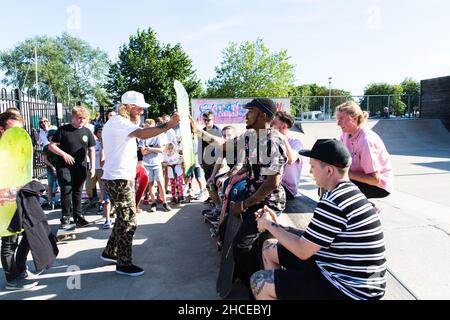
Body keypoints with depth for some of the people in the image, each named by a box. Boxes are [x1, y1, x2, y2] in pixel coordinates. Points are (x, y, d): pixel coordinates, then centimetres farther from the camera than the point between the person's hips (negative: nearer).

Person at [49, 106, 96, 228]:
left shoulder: (87, 132, 7)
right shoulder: (63, 130, -3)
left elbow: (91, 150, 10)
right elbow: (51, 146, -1)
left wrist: (92, 167, 4)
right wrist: (63, 154, -16)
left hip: (80, 167, 3)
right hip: (64, 167, -3)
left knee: (77, 192, 9)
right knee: (66, 191, -7)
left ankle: (77, 216, 18)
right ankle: (65, 217, 6)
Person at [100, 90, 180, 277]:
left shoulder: (120, 123, 19)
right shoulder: (118, 122, -16)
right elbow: (142, 134, -34)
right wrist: (168, 125, -36)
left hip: (123, 178, 11)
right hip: (119, 179, -11)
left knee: (124, 218, 19)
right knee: (128, 221, -4)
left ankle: (110, 253, 32)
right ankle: (124, 264, 8)